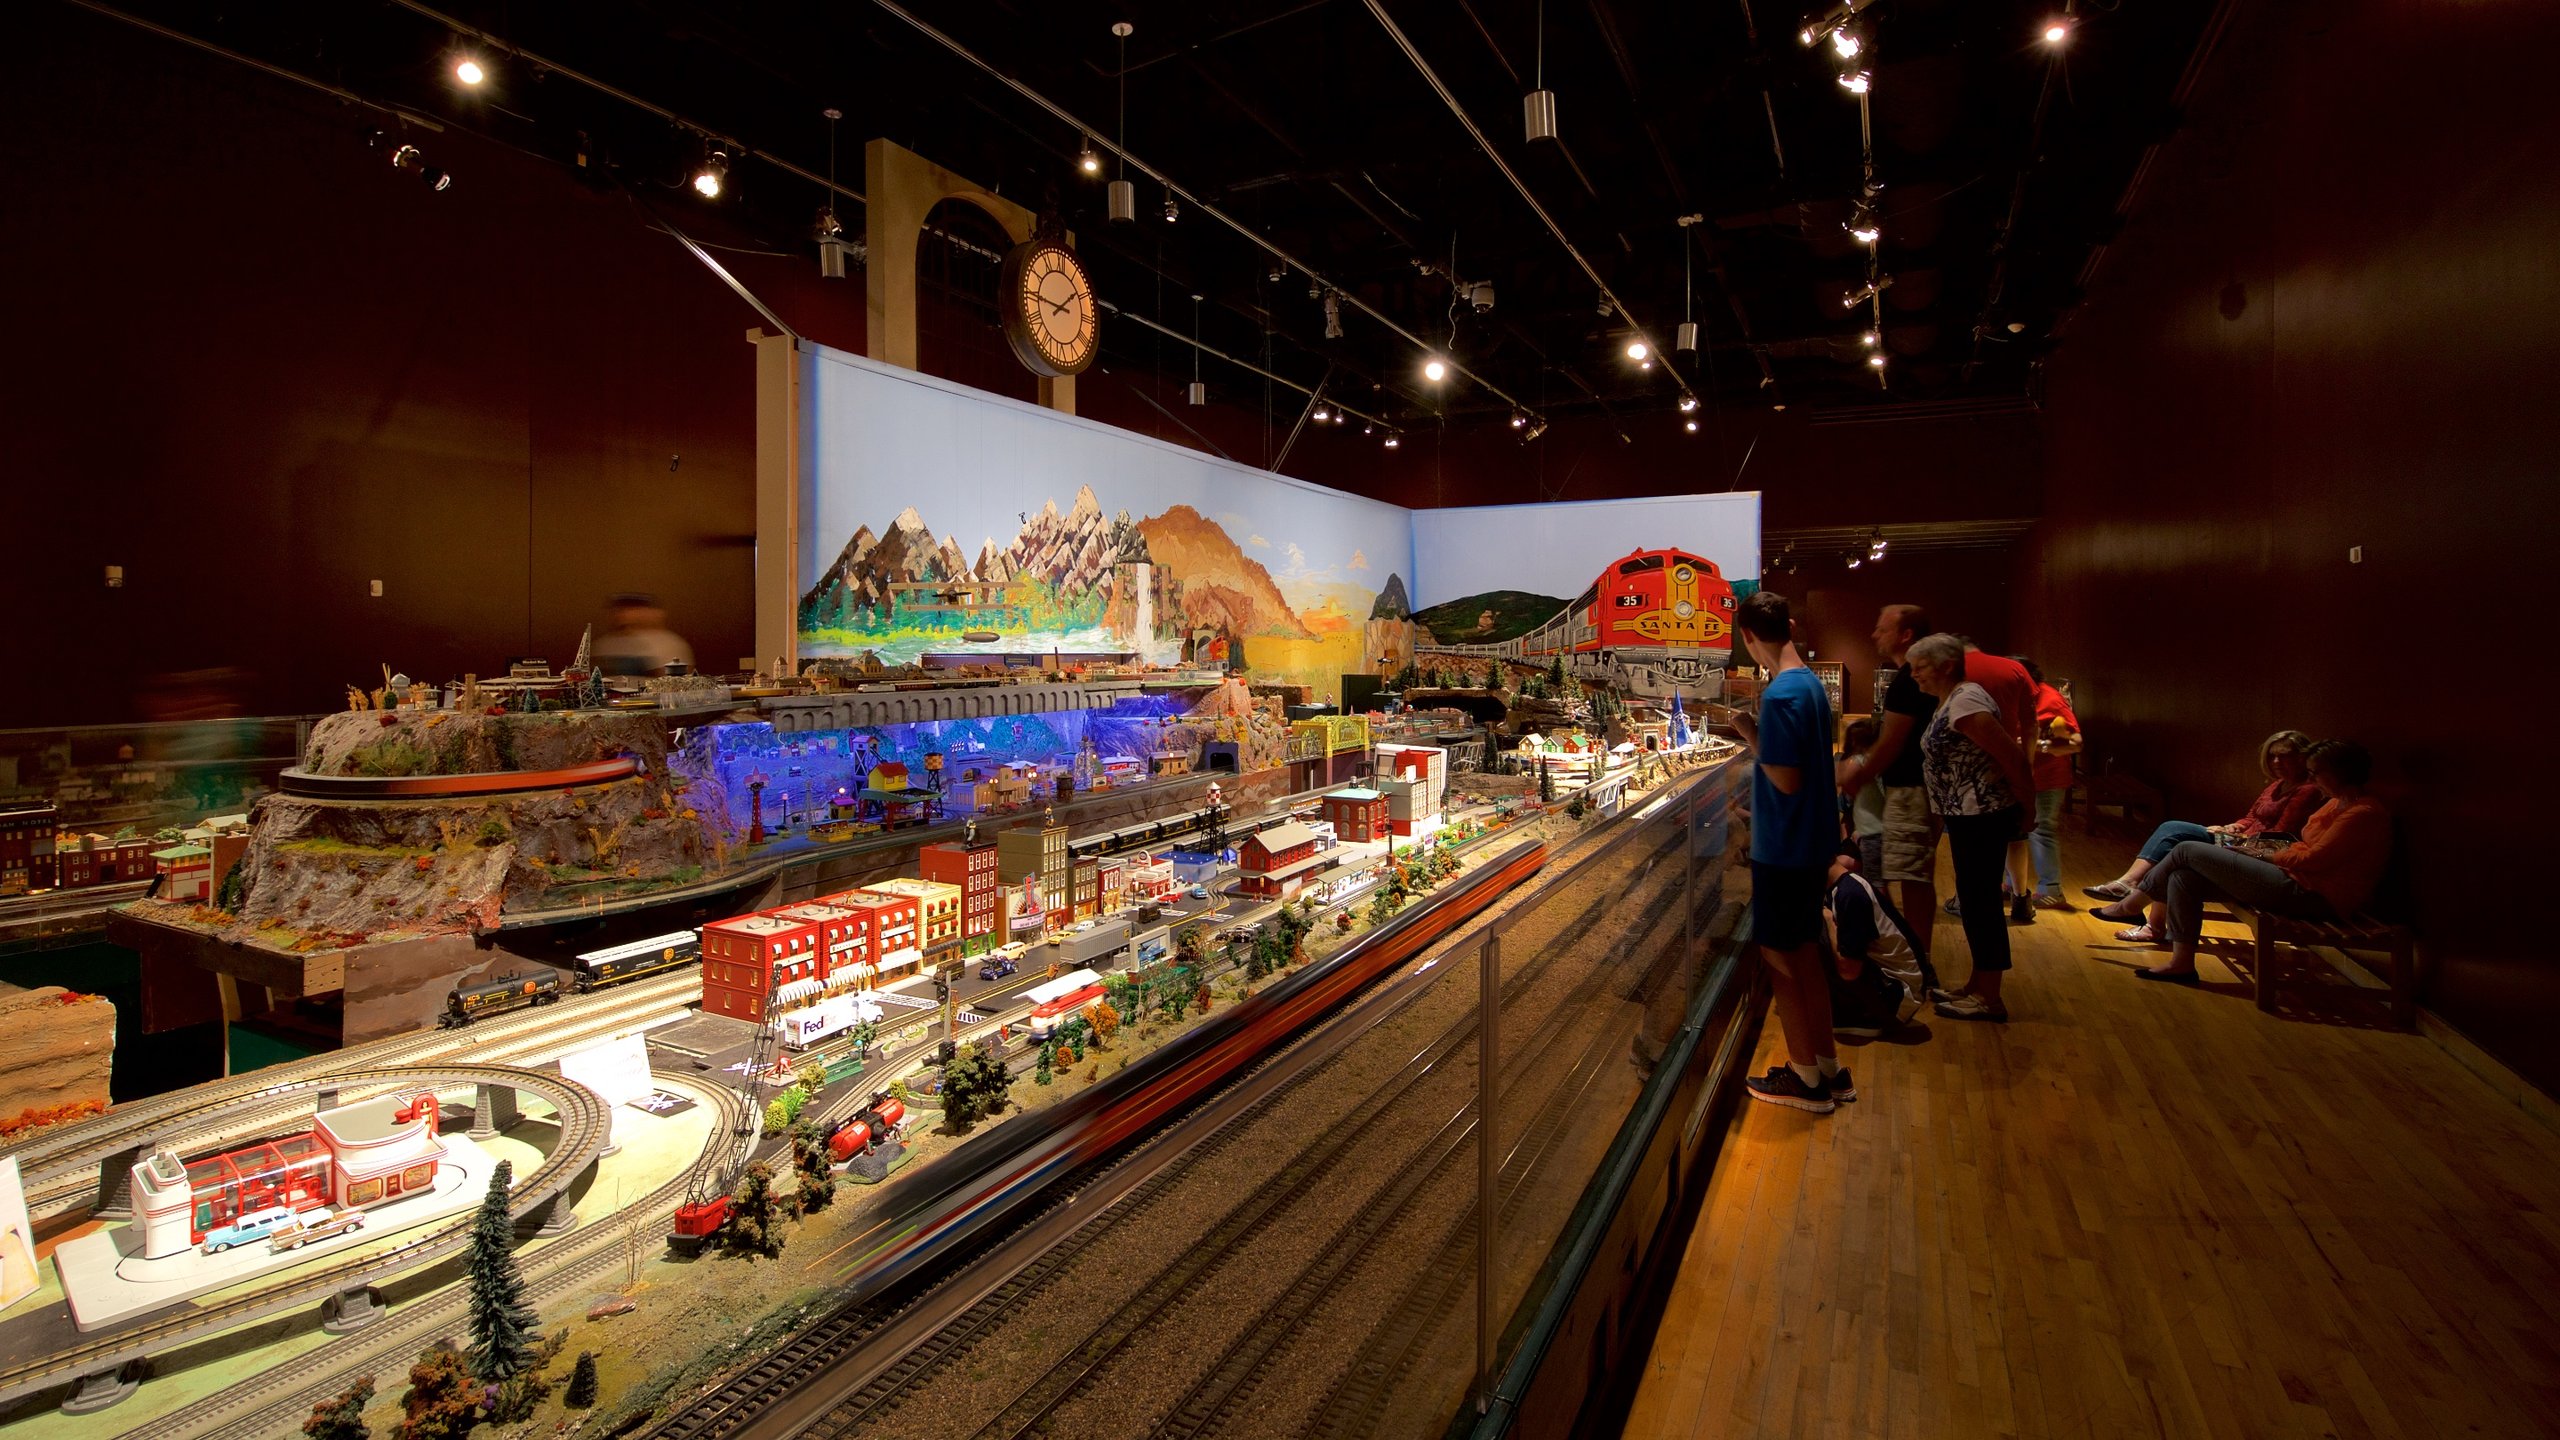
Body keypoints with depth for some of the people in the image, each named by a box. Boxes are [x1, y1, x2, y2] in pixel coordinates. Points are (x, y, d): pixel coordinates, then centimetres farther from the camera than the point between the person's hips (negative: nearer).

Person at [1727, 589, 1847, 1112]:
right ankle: (1828, 1067, 28)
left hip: (1783, 847, -9)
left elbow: (1787, 779, -23)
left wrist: (1749, 733, -13)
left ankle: (1806, 1077, 16)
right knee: (1804, 951, 18)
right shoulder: (1811, 683, 7)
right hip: (1813, 839, 9)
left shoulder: (1780, 695, -22)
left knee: (1778, 953, 4)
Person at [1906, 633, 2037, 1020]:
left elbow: (2012, 755, -21)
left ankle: (1989, 1000, 7)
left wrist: (2027, 806, -12)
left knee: (1980, 902, -3)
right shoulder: (1954, 699, 12)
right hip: (1971, 815, 11)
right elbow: (2009, 750, 18)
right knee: (1975, 901, 17)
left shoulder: (1963, 703, -19)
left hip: (1982, 817, -11)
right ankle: (1977, 986, 28)